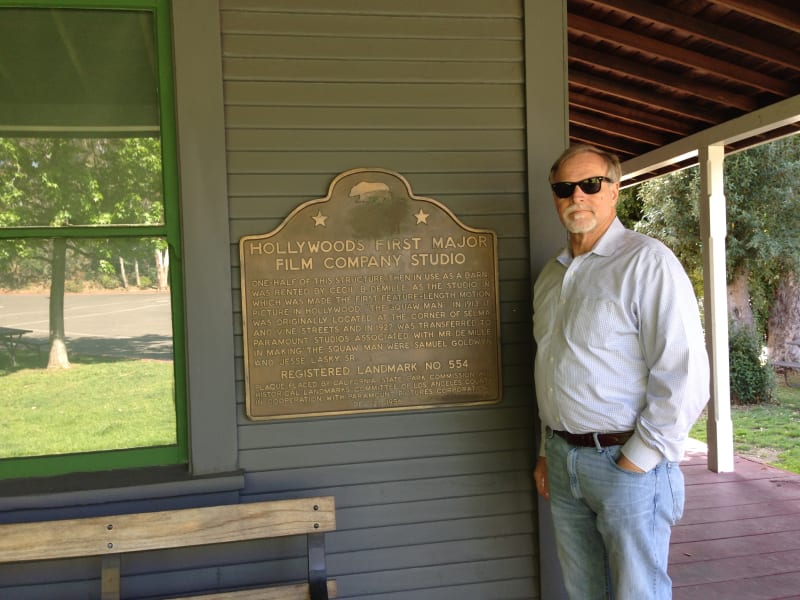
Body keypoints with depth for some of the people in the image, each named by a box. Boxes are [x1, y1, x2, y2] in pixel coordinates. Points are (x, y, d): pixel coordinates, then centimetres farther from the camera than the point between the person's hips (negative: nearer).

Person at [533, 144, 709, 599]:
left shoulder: (647, 262, -13)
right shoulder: (551, 275, 12)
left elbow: (684, 377, -18)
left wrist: (636, 461, -16)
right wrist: (547, 451, 15)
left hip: (627, 461, -7)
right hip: (563, 460, 7)